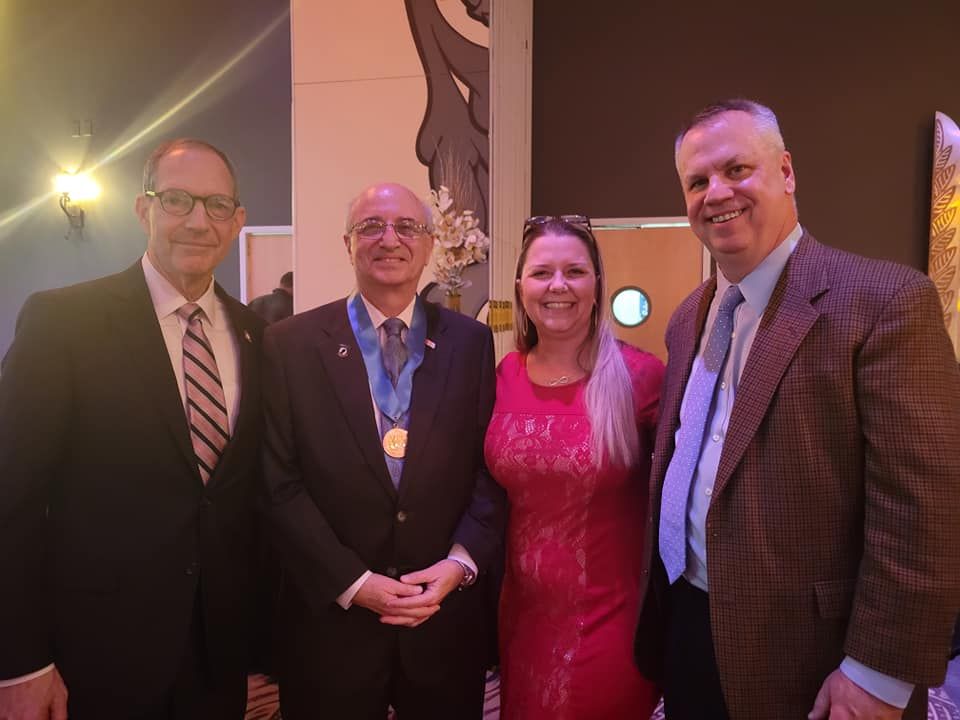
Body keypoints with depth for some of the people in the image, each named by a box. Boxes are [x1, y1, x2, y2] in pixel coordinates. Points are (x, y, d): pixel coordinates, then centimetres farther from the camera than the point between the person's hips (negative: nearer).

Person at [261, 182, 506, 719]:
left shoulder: (470, 342, 1)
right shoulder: (291, 345, -5)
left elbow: (492, 468, 1)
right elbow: (280, 484, -7)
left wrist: (460, 562, -10)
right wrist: (352, 582, -12)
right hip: (330, 616, -1)